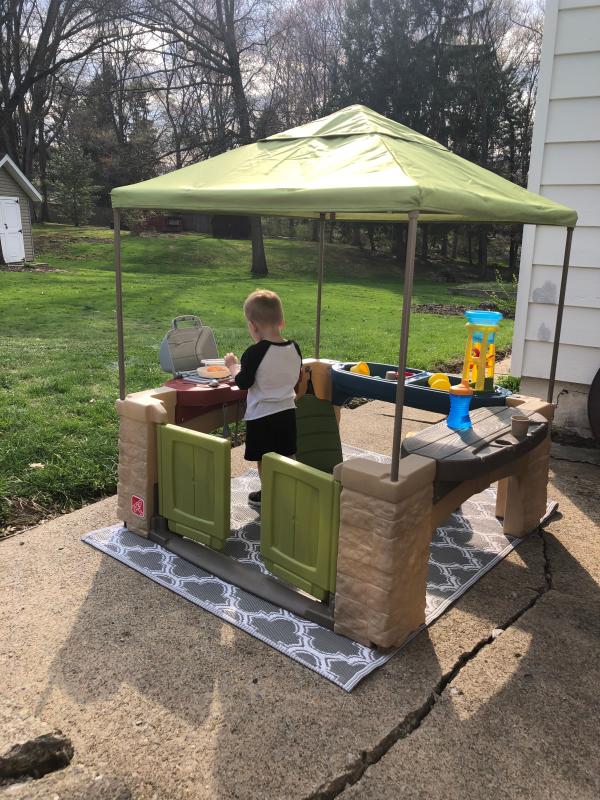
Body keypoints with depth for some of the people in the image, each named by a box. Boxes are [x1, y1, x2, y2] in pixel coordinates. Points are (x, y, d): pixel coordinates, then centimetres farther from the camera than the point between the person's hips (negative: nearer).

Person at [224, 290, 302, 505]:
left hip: (262, 415, -5)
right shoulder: (295, 348, -3)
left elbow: (243, 383, -13)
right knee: (286, 456, 19)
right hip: (288, 411, 6)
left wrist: (233, 366, 4)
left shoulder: (255, 353, -21)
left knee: (264, 460, 11)